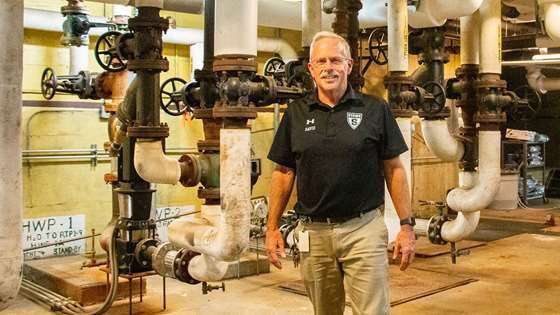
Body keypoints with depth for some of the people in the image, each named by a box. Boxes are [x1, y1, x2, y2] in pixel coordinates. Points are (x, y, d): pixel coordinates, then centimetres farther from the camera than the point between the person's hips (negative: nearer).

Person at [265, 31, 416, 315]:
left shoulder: (375, 110, 0)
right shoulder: (296, 113, 5)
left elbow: (393, 169, 2)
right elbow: (283, 172, 9)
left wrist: (406, 224, -3)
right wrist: (272, 227, 5)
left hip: (363, 229, -2)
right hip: (313, 232, 3)